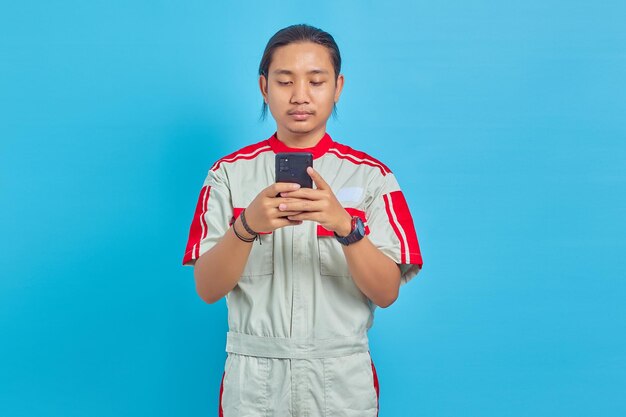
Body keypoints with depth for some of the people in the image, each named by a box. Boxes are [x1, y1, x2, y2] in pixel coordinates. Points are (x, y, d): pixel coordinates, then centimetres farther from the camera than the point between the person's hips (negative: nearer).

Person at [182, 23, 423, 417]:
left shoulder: (370, 175, -1)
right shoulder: (230, 172, 0)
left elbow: (387, 292, -8)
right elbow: (208, 289, -7)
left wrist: (345, 225, -25)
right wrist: (247, 225, -24)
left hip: (343, 382, 0)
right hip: (253, 382, 0)